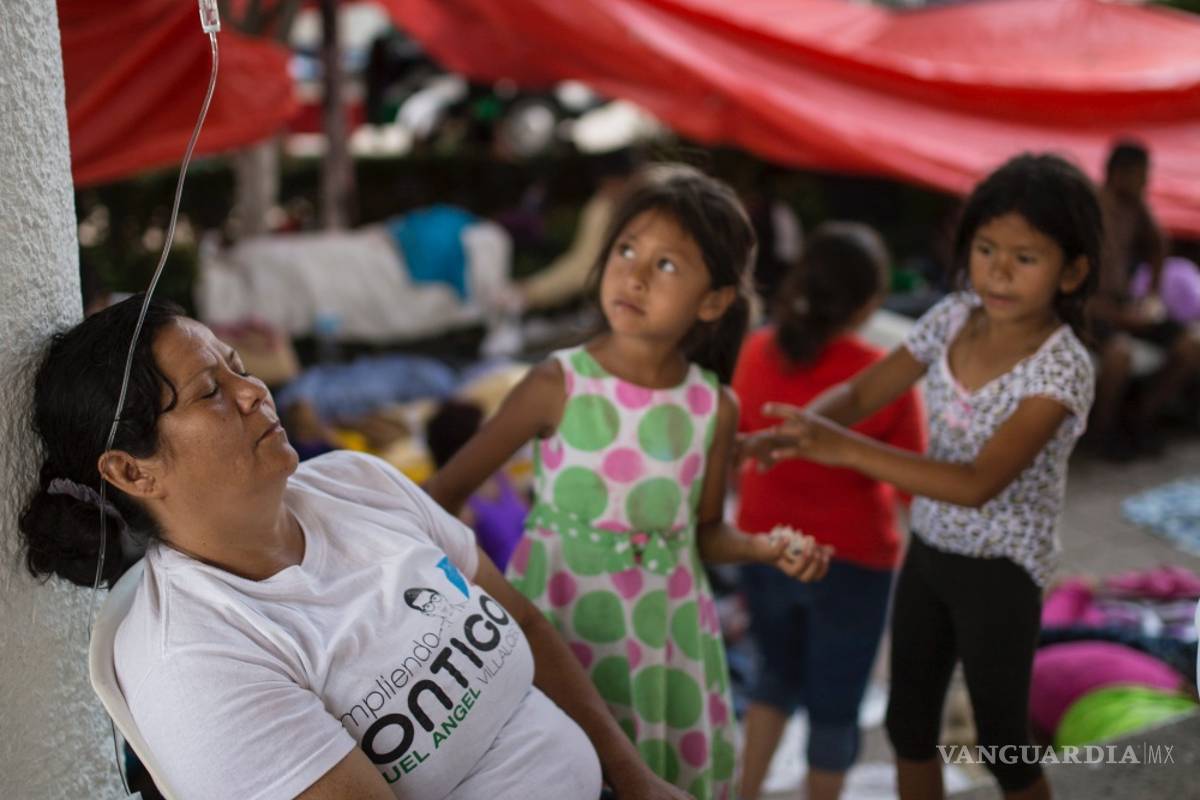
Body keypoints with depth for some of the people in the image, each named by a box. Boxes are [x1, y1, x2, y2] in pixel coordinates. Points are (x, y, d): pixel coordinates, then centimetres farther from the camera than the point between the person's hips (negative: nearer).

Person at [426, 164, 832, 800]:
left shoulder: (715, 408, -4)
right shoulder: (558, 385, -13)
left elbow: (705, 532, 8)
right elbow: (447, 491, -9)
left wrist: (766, 549, -10)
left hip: (662, 637, 3)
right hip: (559, 627, -2)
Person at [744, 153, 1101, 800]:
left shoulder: (1061, 368, -24)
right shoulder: (953, 318, -6)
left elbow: (979, 484, -33)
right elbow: (860, 392, -1)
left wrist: (846, 450, -41)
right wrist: (795, 432, -23)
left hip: (1000, 572, -6)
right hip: (928, 551, 6)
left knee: (1002, 746, 11)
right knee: (908, 727, 20)